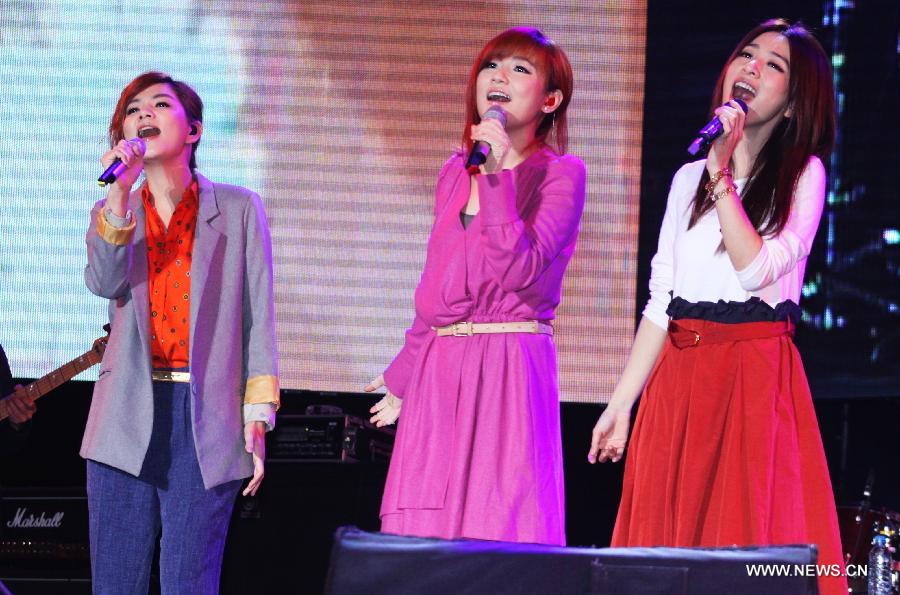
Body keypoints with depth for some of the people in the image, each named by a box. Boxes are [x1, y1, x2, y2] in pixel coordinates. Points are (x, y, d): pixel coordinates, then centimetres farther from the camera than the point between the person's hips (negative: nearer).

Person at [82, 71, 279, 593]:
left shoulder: (237, 209, 7)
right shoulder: (114, 212, 15)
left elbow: (259, 315, 3)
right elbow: (106, 283, -6)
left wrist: (258, 415, -5)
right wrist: (120, 192, -16)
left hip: (205, 418, -3)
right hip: (129, 419, 3)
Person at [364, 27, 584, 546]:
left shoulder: (561, 173, -3)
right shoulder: (457, 171, 15)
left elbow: (520, 271, -16)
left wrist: (497, 177, -19)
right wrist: (404, 375, 28)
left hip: (509, 373, -6)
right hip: (440, 371, 6)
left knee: (496, 530, -9)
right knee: (422, 536, 1)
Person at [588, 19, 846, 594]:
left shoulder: (802, 175, 1)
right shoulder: (689, 178, 16)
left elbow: (756, 270, -14)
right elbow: (660, 302, 15)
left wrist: (722, 174, -14)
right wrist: (620, 404, 11)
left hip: (755, 379, -5)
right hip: (679, 380, 5)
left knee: (746, 536, -9)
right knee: (669, 542, 2)